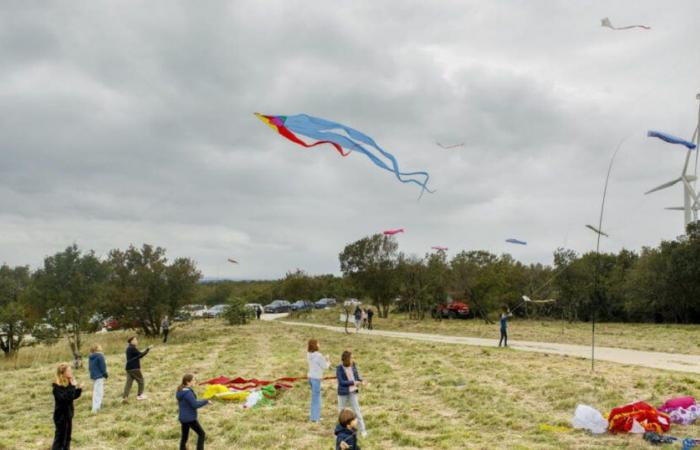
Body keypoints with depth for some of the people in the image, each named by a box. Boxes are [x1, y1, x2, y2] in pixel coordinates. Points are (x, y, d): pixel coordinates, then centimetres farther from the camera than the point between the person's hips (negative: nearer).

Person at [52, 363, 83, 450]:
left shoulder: (68, 383, 3)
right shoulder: (57, 386, -21)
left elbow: (73, 396, 12)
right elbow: (66, 397, -33)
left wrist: (79, 389, -4)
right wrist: (72, 386, -30)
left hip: (68, 414, 8)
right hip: (61, 415, -8)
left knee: (67, 437, 17)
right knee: (60, 438, -3)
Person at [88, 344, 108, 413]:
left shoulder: (90, 357, 9)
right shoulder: (100, 356, -16)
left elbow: (90, 367, 15)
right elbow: (102, 367, -15)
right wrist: (106, 374, -2)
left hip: (93, 375, 9)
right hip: (99, 376, -9)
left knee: (96, 391, 20)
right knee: (98, 392, -7)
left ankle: (98, 405, 30)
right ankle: (95, 408, -12)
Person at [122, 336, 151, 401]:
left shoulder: (129, 348, 16)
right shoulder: (132, 348, -15)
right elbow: (140, 355, -18)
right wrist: (147, 350, -13)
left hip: (129, 368, 9)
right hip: (134, 368, -9)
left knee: (129, 382, 5)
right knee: (140, 380, 5)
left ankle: (125, 396, -3)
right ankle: (140, 395, 11)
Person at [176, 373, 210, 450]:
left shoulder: (180, 391, 5)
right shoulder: (188, 393, -24)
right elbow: (195, 405, -23)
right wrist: (206, 401, -12)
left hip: (183, 418, 9)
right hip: (190, 419, -9)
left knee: (184, 437, 14)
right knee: (201, 434, 6)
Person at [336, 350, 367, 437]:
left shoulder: (353, 365, -4)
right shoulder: (339, 368, -17)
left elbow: (357, 375, 5)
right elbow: (341, 382, -20)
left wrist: (362, 381, -15)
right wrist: (354, 382, -24)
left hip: (353, 392, 2)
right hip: (343, 393, -2)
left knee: (357, 410, 1)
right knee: (341, 411, 13)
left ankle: (362, 430, 8)